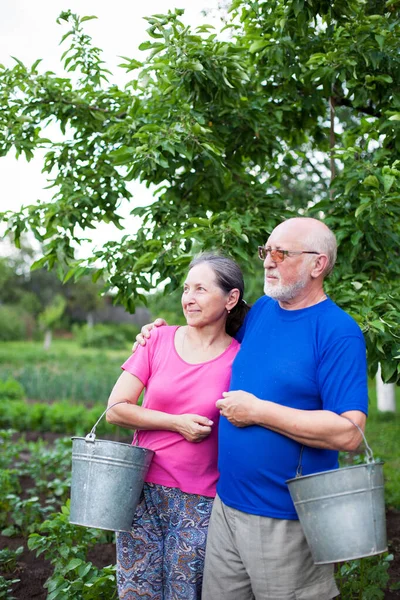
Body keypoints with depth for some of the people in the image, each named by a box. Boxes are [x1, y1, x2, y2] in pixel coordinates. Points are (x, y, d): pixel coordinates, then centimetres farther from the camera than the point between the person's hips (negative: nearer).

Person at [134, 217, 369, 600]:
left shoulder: (338, 332, -15)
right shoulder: (262, 308, 6)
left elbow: (348, 433, -24)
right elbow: (231, 359, 26)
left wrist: (257, 411, -20)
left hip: (287, 521, -6)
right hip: (228, 505, 7)